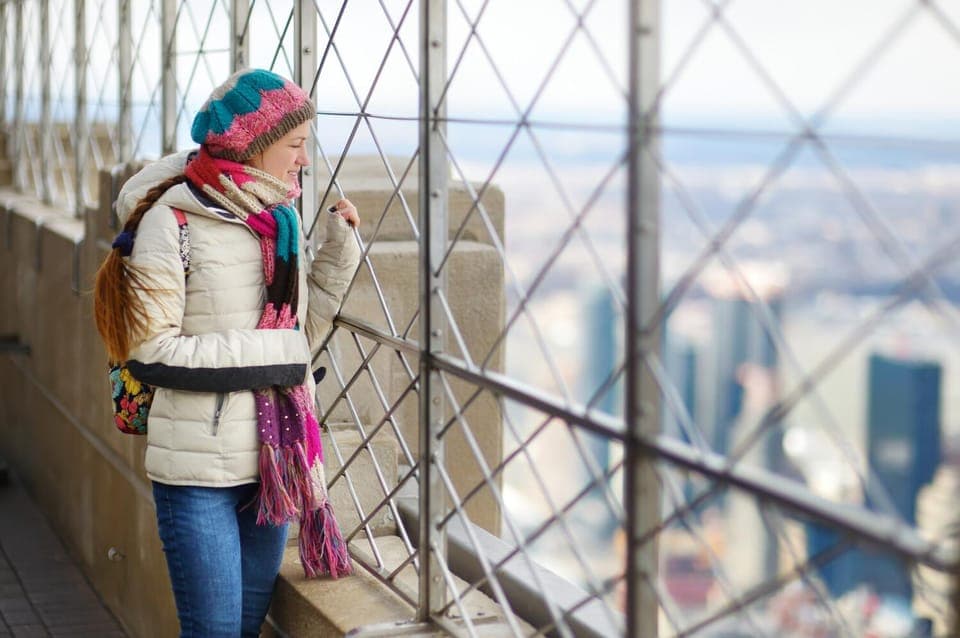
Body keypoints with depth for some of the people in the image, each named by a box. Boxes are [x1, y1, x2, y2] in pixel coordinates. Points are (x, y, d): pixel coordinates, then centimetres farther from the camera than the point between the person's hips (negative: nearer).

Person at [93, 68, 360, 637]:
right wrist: (266, 353, -17)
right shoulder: (172, 221, -12)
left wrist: (341, 247, 5)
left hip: (273, 462, 7)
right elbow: (150, 354, -15)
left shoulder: (281, 220, 9)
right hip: (200, 470, -6)